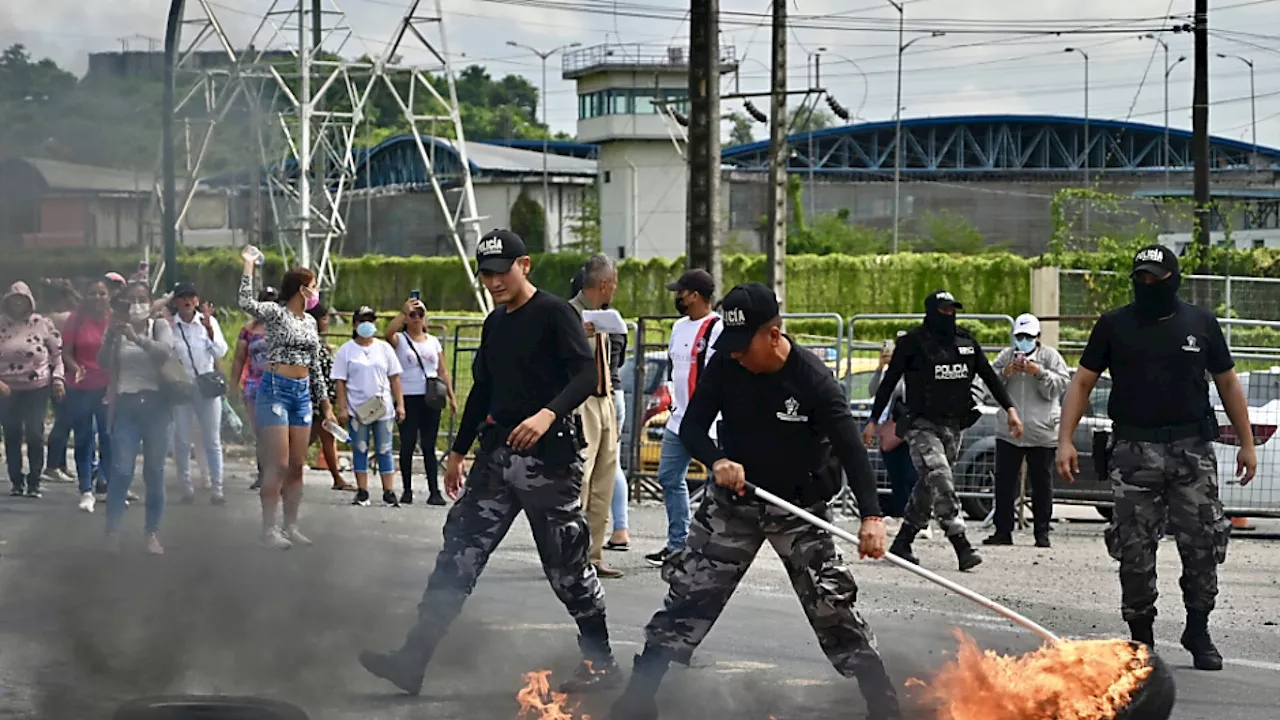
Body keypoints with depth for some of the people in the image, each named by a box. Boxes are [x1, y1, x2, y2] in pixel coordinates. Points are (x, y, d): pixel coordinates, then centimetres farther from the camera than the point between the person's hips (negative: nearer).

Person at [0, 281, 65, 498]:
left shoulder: (42, 324, -2)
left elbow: (57, 352, 5)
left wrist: (58, 378, -3)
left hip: (37, 387, -1)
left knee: (35, 434, -7)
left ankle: (34, 482, 2)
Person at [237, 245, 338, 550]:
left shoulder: (310, 322, 14)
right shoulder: (276, 313, -7)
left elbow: (315, 366, 19)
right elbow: (246, 302, -26)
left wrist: (325, 402, 17)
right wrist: (249, 265, -21)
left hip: (301, 394, 7)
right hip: (275, 390, -7)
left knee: (297, 466, 7)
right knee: (279, 465, -10)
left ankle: (291, 526, 15)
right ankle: (269, 529, -5)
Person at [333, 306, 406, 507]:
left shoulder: (384, 348, 9)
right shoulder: (347, 350, 4)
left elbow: (394, 378, 9)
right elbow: (340, 381, 1)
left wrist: (400, 404, 2)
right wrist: (342, 408, -7)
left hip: (383, 408, 1)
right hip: (357, 409, -1)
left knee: (384, 450, 0)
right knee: (360, 450, 2)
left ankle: (389, 493, 0)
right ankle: (362, 492, 6)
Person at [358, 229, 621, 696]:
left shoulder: (554, 314, -8)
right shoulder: (494, 324, 16)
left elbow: (586, 373, -18)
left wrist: (549, 414, -33)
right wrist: (459, 451, 26)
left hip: (547, 457, -7)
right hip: (496, 456, 7)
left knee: (566, 563, 0)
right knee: (460, 552, 0)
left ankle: (601, 662, 15)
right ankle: (413, 660, -4)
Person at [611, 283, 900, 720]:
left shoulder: (812, 379, -23)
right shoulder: (725, 364, -13)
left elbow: (851, 449, -29)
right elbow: (691, 426, -9)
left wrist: (871, 516, -42)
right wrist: (716, 461, -32)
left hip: (799, 507, -3)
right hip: (734, 500, 3)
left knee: (832, 603, -6)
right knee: (689, 590, 0)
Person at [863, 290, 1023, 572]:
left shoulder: (965, 341, 9)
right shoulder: (913, 342, -5)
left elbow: (989, 376, 15)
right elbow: (889, 381, -1)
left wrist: (1010, 409, 6)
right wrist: (874, 421, -2)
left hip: (953, 426, 6)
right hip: (921, 425, -6)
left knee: (928, 486, 9)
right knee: (940, 479, -20)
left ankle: (902, 543, 21)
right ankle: (961, 545, -26)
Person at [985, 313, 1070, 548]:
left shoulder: (1050, 357, 2)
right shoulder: (1006, 356, 10)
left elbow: (1061, 385, -6)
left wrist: (1040, 373, -19)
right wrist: (1005, 373, -13)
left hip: (1042, 434, -2)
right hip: (1008, 432, 2)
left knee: (1042, 485, 3)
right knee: (1004, 483, 1)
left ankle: (1042, 532, 10)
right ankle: (1003, 531, 6)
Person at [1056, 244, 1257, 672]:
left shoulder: (1201, 324, 9)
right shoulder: (1114, 326, 6)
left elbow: (1227, 383, 15)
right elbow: (1082, 383, 7)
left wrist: (1247, 443, 11)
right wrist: (1065, 440, -3)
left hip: (1192, 450, 0)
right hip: (1134, 451, 0)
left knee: (1202, 544, -4)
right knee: (1134, 549, 0)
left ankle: (1198, 630, 11)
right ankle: (1141, 635, 11)